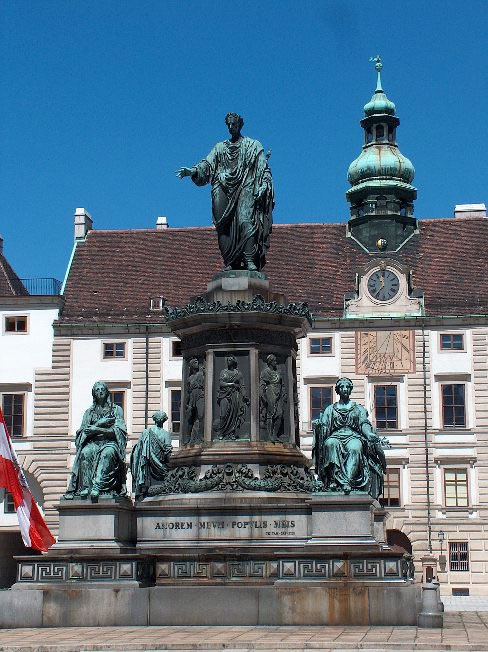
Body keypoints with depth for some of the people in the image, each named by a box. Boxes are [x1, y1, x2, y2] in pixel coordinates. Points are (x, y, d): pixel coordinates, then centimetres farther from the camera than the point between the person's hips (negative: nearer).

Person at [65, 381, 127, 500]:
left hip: (110, 442, -2)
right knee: (85, 453, -34)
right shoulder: (89, 412, 20)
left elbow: (117, 431, -1)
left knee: (107, 453, -38)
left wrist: (97, 429, -10)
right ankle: (86, 487, -42)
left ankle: (97, 487, -51)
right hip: (93, 442, 2)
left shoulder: (116, 409, 12)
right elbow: (84, 431, 8)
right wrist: (100, 423, -5)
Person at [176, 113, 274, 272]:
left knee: (245, 220, -22)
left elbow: (263, 169, 6)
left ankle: (250, 261, -29)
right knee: (224, 226, -8)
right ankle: (229, 263, -9)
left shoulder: (253, 145, 13)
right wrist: (193, 171, -10)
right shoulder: (220, 147, 21)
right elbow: (207, 164, 9)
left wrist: (262, 187, -10)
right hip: (224, 190, 4)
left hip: (246, 188, -4)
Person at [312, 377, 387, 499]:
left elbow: (364, 425, 7)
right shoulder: (330, 409, 23)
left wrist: (370, 435, -14)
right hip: (336, 436, 1)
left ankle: (348, 481, -52)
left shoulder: (359, 409, 22)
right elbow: (324, 426, 11)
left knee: (354, 448, -37)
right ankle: (336, 477, -48)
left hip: (354, 436, -1)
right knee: (330, 444, -37)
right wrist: (318, 425, -13)